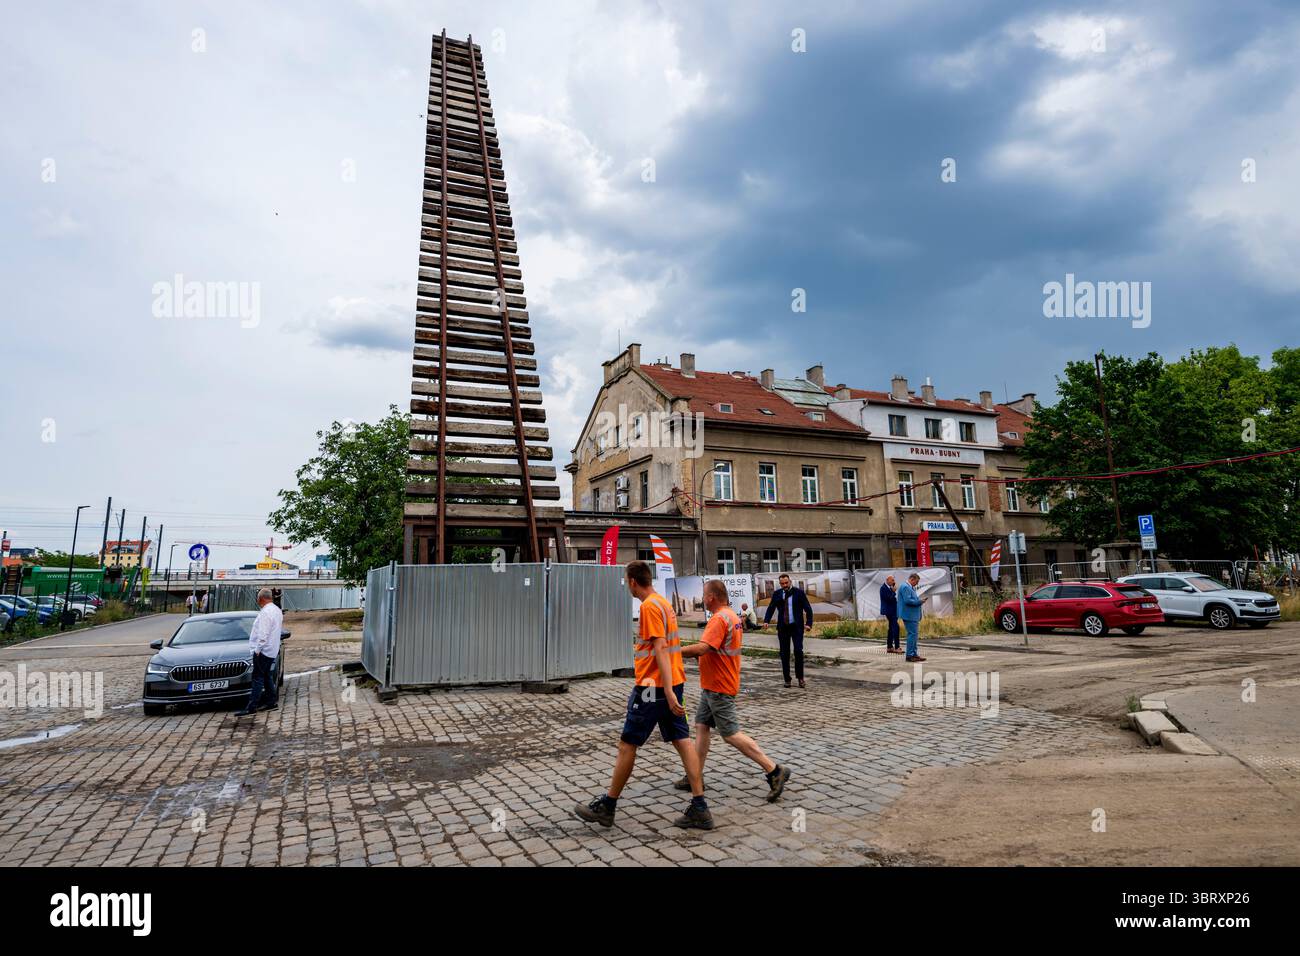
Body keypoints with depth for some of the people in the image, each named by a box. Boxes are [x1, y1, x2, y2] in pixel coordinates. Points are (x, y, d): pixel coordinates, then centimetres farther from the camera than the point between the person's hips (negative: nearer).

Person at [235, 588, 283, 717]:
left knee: (258, 678, -7)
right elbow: (280, 627, 18)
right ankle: (272, 701, 20)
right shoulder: (277, 610, 12)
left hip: (263, 650, -10)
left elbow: (263, 634, -23)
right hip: (272, 650, 10)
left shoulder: (265, 612, -18)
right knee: (266, 675, 16)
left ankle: (251, 707, -5)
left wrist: (257, 649, -17)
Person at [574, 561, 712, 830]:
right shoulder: (663, 602, 13)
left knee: (626, 745, 3)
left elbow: (660, 650, -22)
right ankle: (699, 809, 8)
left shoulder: (649, 606, -15)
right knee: (682, 742, 7)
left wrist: (668, 693, -24)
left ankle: (606, 807, 16)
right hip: (672, 683, 9)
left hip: (655, 686, -9)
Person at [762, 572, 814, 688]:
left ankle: (800, 678, 5)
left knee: (798, 651, -10)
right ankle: (787, 679, 12)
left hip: (796, 627, -2)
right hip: (783, 627, 2)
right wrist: (766, 621, -12)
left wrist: (809, 623, -12)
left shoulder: (799, 592, -1)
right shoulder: (777, 594, 6)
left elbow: (808, 609, -1)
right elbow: (770, 608, 4)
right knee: (784, 653, 3)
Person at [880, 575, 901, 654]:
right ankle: (896, 647, -12)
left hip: (892, 611, 10)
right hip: (889, 611, -10)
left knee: (891, 629, 12)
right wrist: (893, 591, -15)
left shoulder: (889, 587, 13)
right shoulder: (883, 588, -15)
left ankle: (889, 647, 17)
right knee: (895, 628, -13)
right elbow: (889, 599, -21)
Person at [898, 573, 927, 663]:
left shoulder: (911, 588, 19)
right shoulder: (905, 587, -15)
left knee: (913, 634, 14)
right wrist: (919, 601, -15)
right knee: (912, 634, -9)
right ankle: (909, 655, -6)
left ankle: (914, 654, 21)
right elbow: (907, 600, -23)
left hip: (913, 616, 11)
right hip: (909, 615, -11)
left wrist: (919, 600, 11)